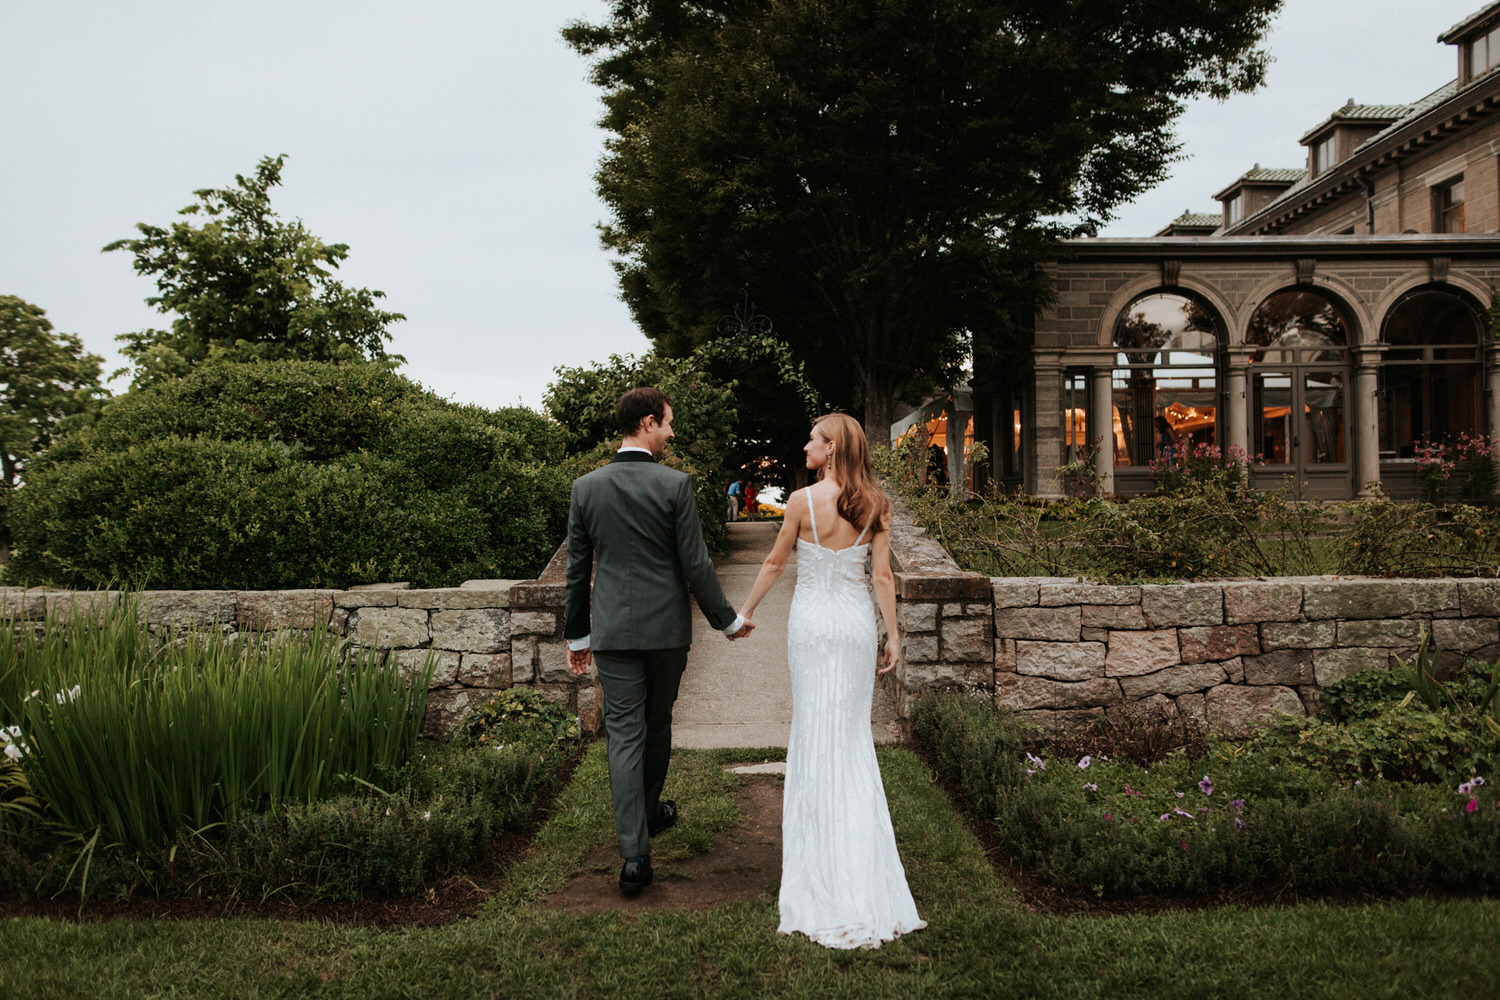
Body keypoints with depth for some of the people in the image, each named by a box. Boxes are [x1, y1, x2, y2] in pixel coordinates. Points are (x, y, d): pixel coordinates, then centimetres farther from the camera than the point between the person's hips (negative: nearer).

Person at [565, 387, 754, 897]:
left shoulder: (586, 487, 0)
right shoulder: (675, 485, -10)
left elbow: (577, 568, 5)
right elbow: (695, 565, -9)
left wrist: (576, 633, 15)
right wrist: (727, 620, 4)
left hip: (613, 630, 1)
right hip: (666, 626, -1)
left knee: (623, 736, 1)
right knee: (657, 727, 19)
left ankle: (635, 854, -5)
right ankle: (649, 812, 40)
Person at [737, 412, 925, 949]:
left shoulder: (803, 499, -10)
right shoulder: (874, 504, -1)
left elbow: (774, 563, -1)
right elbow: (882, 574, -2)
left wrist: (746, 611, 12)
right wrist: (893, 633, 5)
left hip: (813, 621, -4)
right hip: (858, 621, 4)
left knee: (817, 735, 5)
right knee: (853, 734, 13)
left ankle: (826, 866, 12)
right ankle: (865, 870, 21)